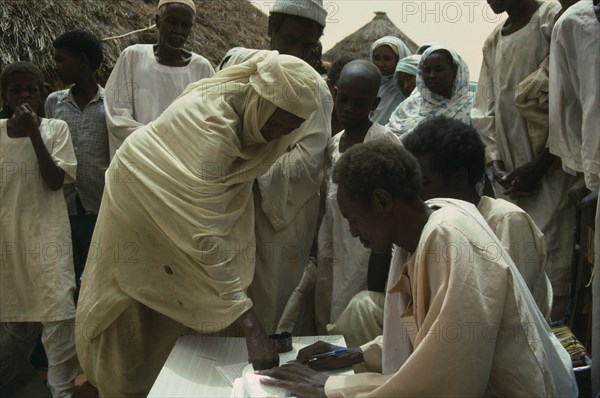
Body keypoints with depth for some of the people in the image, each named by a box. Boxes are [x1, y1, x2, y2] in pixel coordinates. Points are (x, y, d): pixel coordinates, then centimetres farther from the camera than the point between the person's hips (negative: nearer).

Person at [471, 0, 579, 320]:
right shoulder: (492, 42, 18)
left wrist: (540, 165, -13)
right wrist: (495, 162, 0)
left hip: (549, 168, -6)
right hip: (509, 174, 6)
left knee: (550, 258, -9)